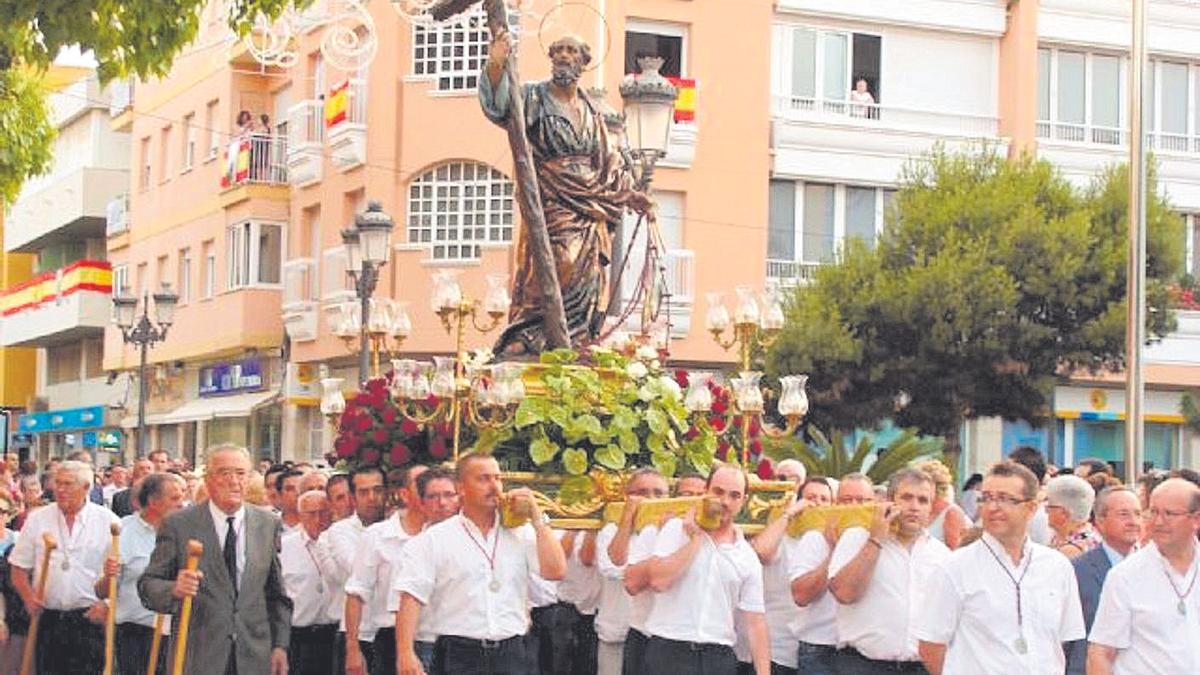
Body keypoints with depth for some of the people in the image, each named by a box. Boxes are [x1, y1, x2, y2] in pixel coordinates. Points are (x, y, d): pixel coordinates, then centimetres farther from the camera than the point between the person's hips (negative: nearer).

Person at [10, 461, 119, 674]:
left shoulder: (107, 521, 1)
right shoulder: (37, 520, 8)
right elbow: (19, 568, 11)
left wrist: (108, 603, -11)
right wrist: (28, 596, -6)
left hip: (89, 617, -3)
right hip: (47, 620, 3)